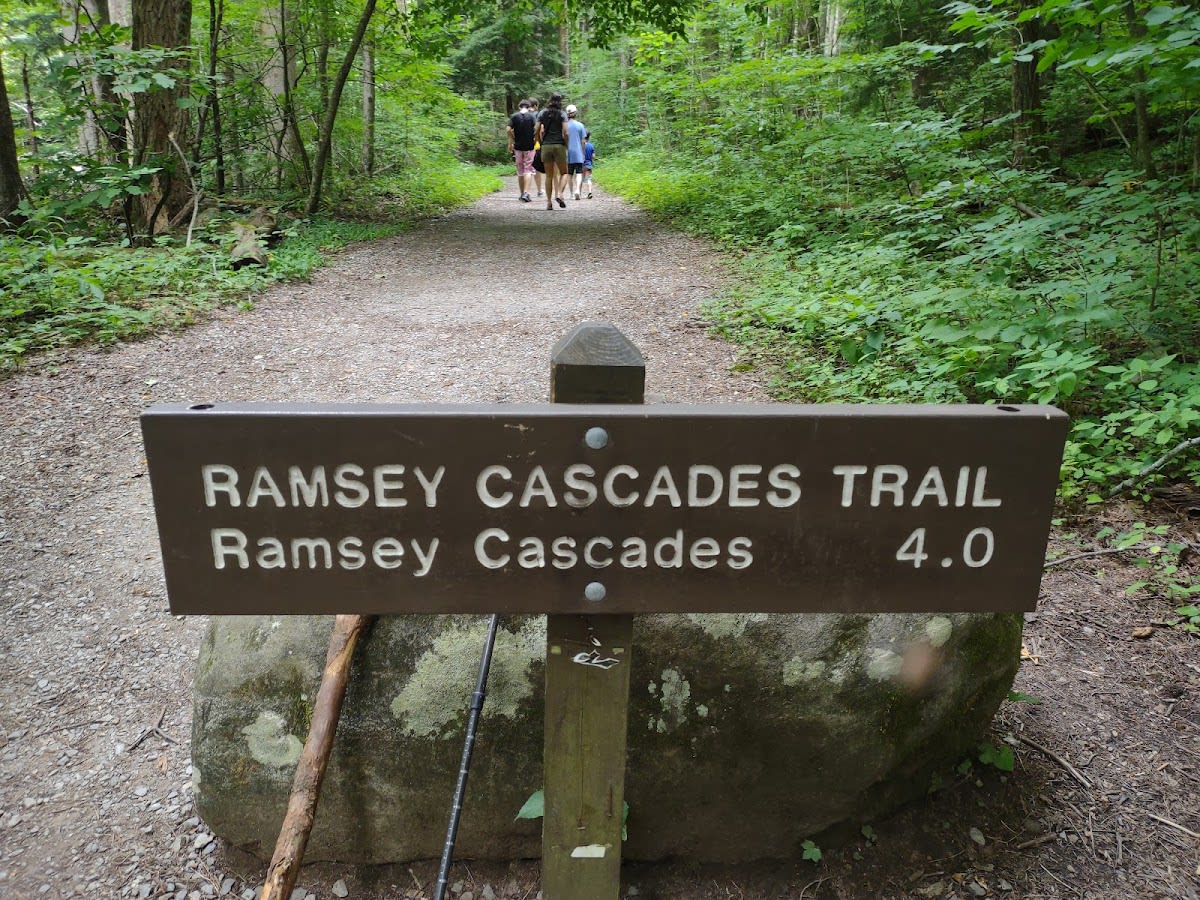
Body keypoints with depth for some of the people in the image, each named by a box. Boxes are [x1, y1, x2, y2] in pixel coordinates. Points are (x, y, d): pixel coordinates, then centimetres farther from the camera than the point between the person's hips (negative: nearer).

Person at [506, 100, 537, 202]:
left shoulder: (514, 116, 1)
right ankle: (526, 193, -15)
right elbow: (537, 128, -15)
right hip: (529, 146, -2)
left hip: (518, 146, 2)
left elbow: (509, 130, -8)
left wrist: (511, 143, 4)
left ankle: (521, 194, 16)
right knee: (528, 170, 0)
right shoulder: (532, 116, -2)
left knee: (520, 172, 11)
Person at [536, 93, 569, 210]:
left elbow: (537, 132, 2)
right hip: (559, 145, -2)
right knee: (563, 173, 11)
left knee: (549, 176, 8)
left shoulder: (542, 113, 6)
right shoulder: (562, 114, -1)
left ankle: (549, 202, 5)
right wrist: (566, 145, 3)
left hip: (546, 146, 2)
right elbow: (565, 133, -9)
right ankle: (559, 194, -10)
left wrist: (541, 143, 14)